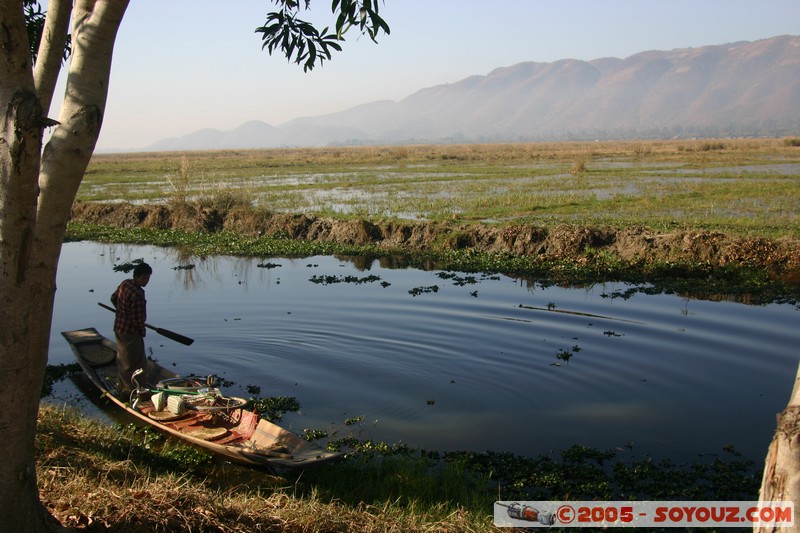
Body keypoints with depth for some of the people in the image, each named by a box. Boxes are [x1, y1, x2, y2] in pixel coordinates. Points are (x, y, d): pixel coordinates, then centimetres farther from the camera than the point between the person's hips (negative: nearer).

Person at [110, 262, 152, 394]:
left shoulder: (125, 284, 0)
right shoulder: (137, 295, -28)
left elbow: (113, 298, 18)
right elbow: (138, 319, -24)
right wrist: (143, 332, -6)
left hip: (119, 327, 10)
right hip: (130, 332, -10)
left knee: (123, 360, 22)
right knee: (135, 363, 3)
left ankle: (123, 388, 36)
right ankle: (131, 391, 12)